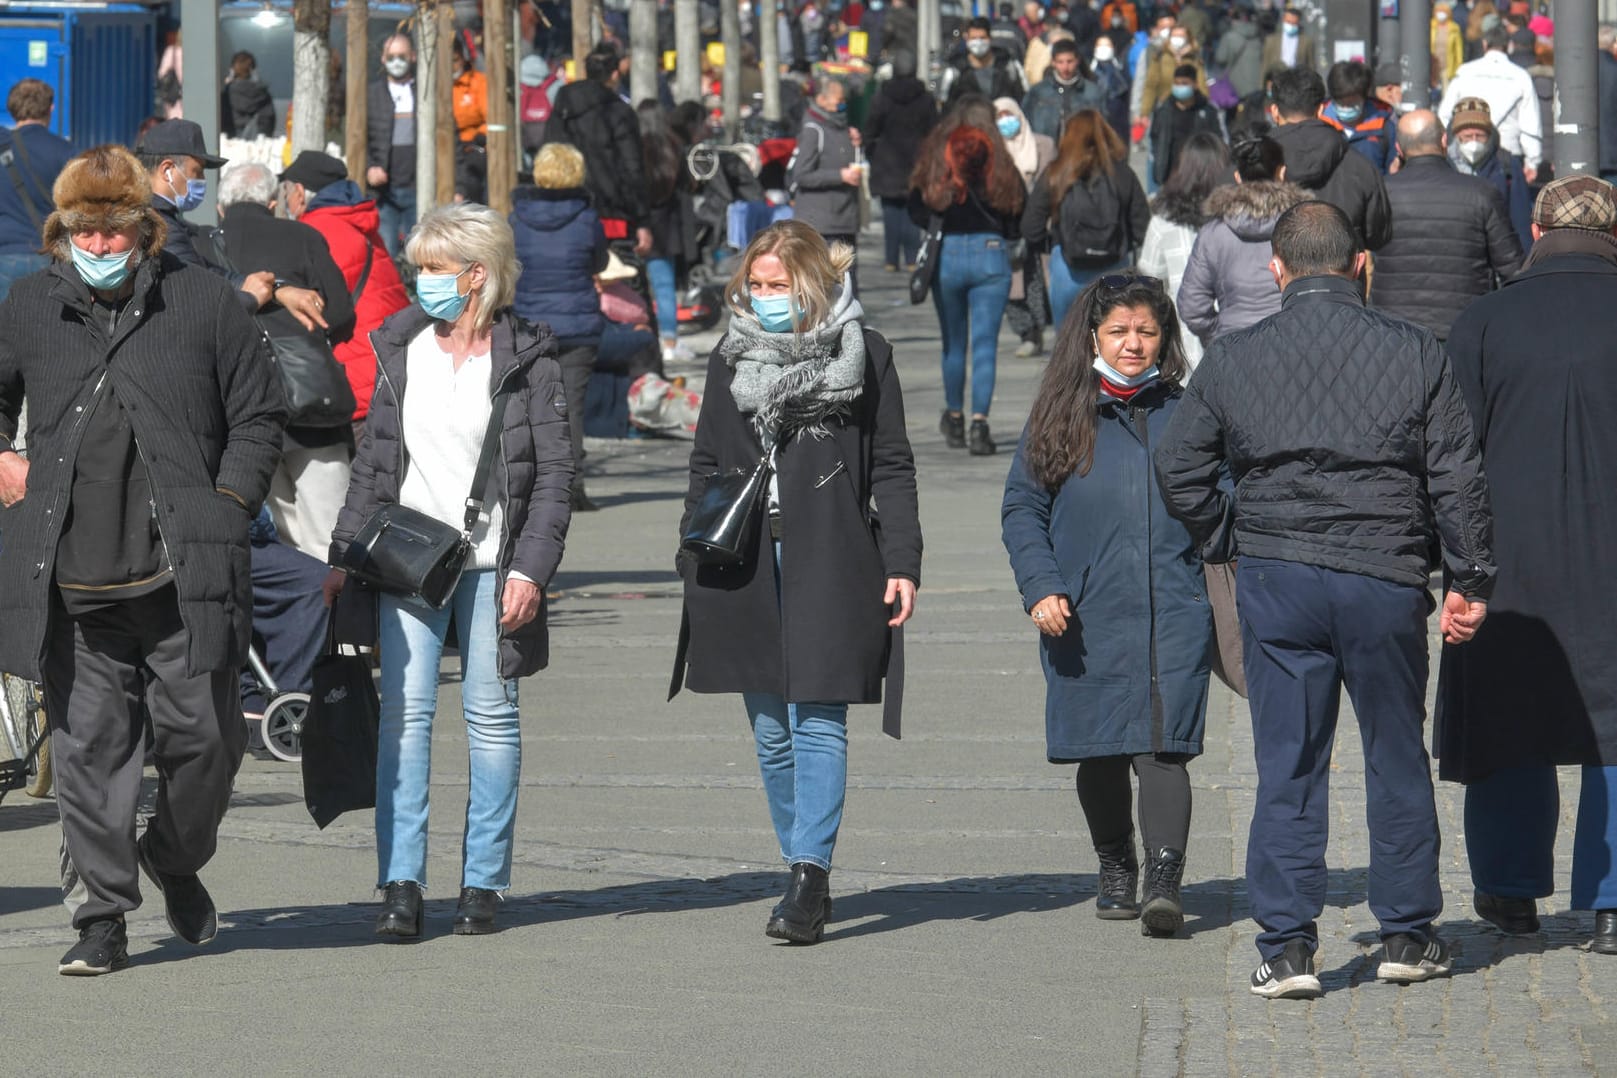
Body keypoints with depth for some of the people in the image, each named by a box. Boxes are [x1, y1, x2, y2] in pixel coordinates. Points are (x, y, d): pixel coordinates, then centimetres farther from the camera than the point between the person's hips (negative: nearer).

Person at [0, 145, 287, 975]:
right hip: (73, 581, 1)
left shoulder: (202, 302, 3)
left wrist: (228, 507, -1)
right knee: (89, 744, 0)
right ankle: (103, 919, 7)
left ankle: (176, 862, 31)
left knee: (202, 733, 3)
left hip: (184, 574, -1)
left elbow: (258, 415, 9)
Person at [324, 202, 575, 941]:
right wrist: (343, 556, 8)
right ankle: (400, 883, -7)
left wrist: (531, 568, -11)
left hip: (492, 563, -2)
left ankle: (483, 882, 9)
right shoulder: (401, 350, 9)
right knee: (404, 711, -6)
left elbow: (554, 474, -3)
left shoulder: (527, 359, -2)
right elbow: (371, 462, 14)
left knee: (491, 715, 2)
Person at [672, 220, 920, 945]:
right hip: (746, 567, 4)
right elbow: (705, 467, 18)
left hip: (829, 565, -4)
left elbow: (892, 467, 3)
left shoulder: (862, 353, 2)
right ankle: (806, 879, 14)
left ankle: (810, 873, -15)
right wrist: (693, 562, 11)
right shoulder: (732, 359, 12)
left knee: (818, 720, -11)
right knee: (770, 729, 6)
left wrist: (902, 563, -5)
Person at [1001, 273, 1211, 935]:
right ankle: (1115, 870, 29)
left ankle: (1163, 880, -20)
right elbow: (1022, 508, 7)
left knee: (1163, 747, -14)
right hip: (1087, 618, 1)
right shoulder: (1060, 415, 6)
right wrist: (1040, 586, -6)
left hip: (1174, 613, -1)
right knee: (1100, 754, 9)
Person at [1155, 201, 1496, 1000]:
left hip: (1275, 576, 0)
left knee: (1287, 765, 5)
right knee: (1397, 757, 12)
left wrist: (1233, 541, 14)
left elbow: (1178, 466, 3)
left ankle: (1286, 944, 1)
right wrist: (1470, 579, 7)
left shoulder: (1232, 360, 2)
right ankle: (1407, 934, 19)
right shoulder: (1415, 355, 0)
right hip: (1386, 579, 0)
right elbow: (1458, 476, 0)